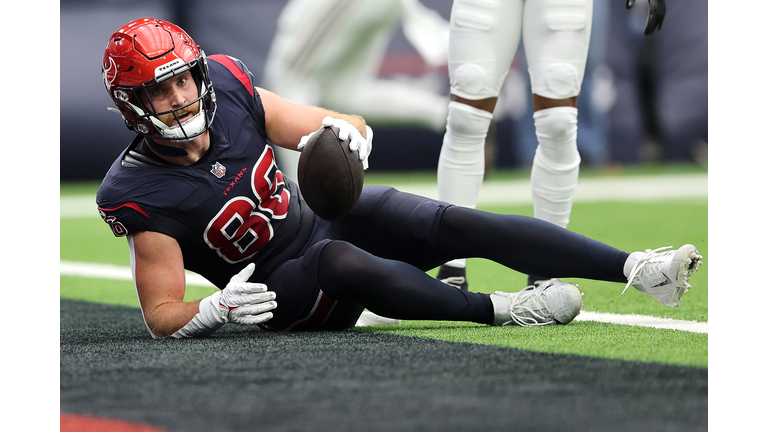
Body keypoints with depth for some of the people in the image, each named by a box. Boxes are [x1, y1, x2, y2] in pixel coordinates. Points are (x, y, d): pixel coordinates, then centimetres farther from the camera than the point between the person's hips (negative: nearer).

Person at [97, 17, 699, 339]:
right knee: (337, 260, -37)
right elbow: (162, 315, -17)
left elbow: (353, 128, -1)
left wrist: (344, 135, -25)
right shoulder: (141, 193, -21)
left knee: (451, 224, -17)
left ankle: (638, 268, -23)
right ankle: (496, 309, -30)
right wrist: (217, 310, -37)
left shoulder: (228, 88, -9)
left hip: (331, 215, 4)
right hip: (284, 293, -4)